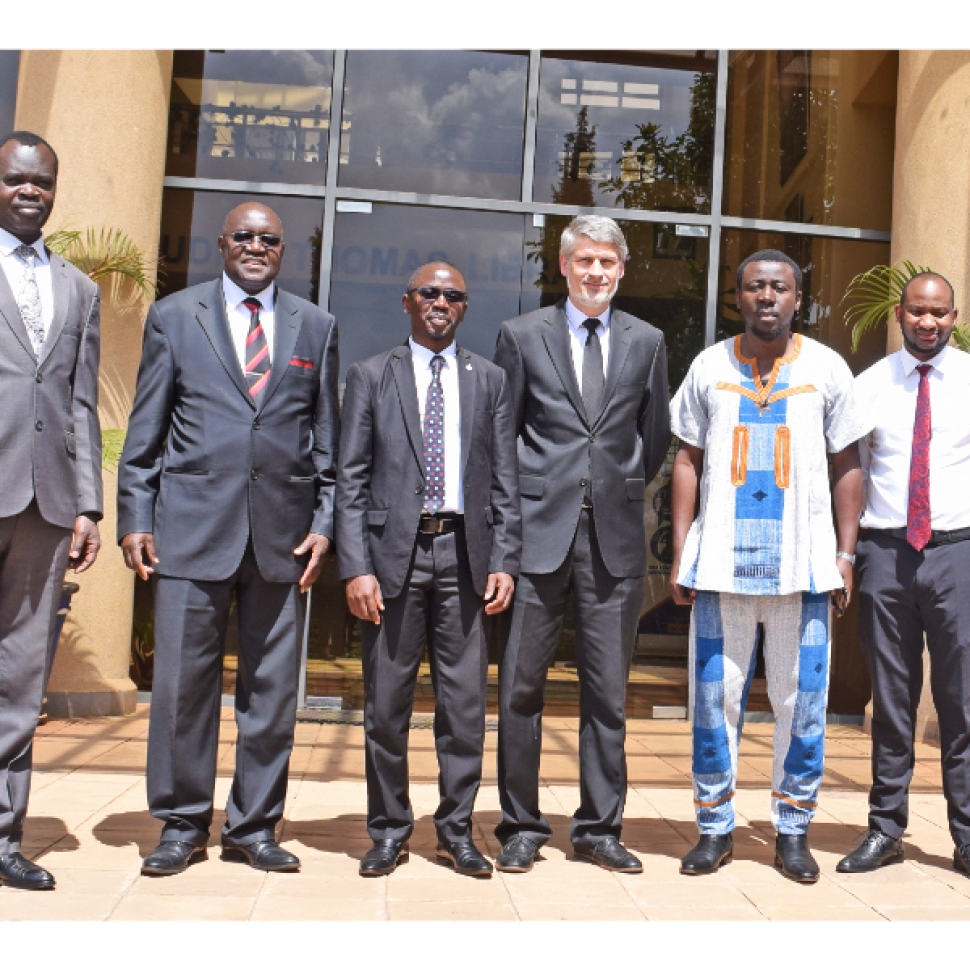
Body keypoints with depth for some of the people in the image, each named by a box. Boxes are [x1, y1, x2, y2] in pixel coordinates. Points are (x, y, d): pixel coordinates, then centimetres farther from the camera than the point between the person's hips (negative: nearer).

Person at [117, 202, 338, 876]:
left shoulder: (316, 327, 13)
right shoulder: (173, 316, 10)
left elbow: (327, 439, 11)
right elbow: (145, 431, 7)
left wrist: (323, 522, 3)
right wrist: (136, 517, 0)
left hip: (283, 533, 2)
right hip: (192, 525, -1)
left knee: (273, 687, 5)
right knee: (183, 682, 2)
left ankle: (255, 827, 18)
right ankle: (182, 825, 17)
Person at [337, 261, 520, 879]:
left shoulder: (490, 380, 12)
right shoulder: (371, 376, 8)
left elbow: (505, 480, 8)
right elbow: (351, 479, 2)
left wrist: (505, 562, -2)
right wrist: (355, 567, -8)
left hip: (464, 553, 1)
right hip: (394, 551, -1)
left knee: (466, 701, 4)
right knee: (387, 702, 5)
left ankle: (456, 832, 18)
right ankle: (390, 831, 20)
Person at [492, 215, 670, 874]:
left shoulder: (646, 342, 11)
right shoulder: (522, 336, 5)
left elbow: (656, 438, 18)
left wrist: (624, 489, 13)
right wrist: (526, 499, 3)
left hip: (615, 536, 2)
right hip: (540, 531, -1)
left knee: (608, 691, 7)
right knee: (522, 687, 3)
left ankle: (600, 828, 20)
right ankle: (521, 826, 16)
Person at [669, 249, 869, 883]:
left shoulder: (827, 368, 5)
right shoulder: (709, 367, 8)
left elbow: (849, 467, 8)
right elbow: (689, 461, 9)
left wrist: (846, 554, 1)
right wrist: (680, 554, 2)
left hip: (803, 565, 0)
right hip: (720, 564, 1)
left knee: (803, 701, 4)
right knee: (715, 697, 5)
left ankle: (793, 831, 19)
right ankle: (716, 829, 18)